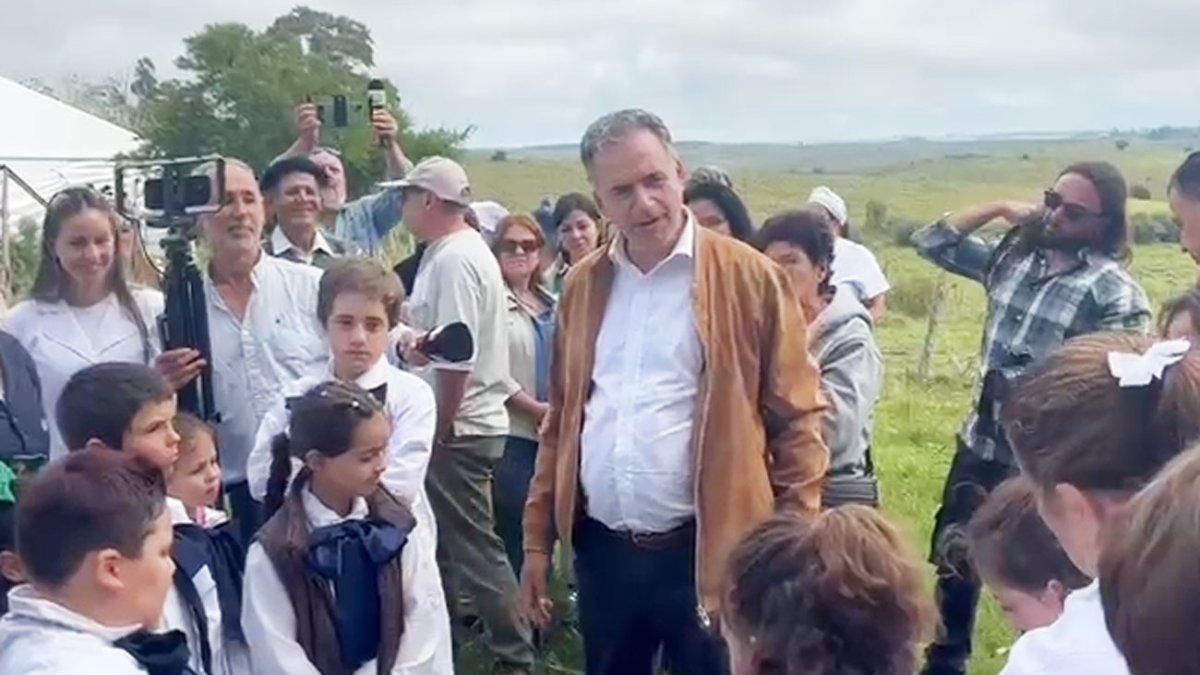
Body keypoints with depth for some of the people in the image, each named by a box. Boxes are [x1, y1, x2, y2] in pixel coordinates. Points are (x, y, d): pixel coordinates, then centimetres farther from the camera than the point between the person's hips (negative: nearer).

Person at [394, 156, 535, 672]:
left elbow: (456, 356, -23)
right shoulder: (458, 251, 14)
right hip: (462, 423, 10)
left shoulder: (453, 260, -19)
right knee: (444, 541, 18)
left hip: (457, 428, -10)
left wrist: (440, 429, -18)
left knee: (474, 547, -3)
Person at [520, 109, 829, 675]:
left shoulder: (750, 278, -7)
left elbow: (797, 420, -5)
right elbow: (560, 422, 13)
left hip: (709, 552, -4)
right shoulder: (583, 285, 7)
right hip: (602, 549, 5)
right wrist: (538, 539, 11)